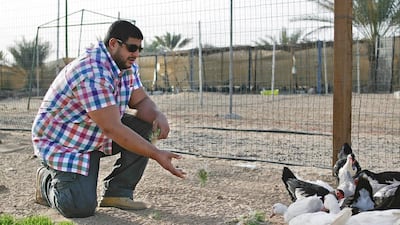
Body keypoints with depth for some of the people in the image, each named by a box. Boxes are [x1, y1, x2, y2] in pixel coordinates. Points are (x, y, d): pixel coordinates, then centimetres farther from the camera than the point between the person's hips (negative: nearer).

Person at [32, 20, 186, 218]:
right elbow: (112, 128, -35)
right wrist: (157, 155, -35)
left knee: (144, 126, -12)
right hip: (59, 142, -9)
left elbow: (141, 101, 2)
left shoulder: (128, 66, -2)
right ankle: (48, 180, 11)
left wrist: (158, 115, -23)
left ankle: (117, 193, -2)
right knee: (82, 208, -22)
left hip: (97, 138, 9)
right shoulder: (92, 73, -32)